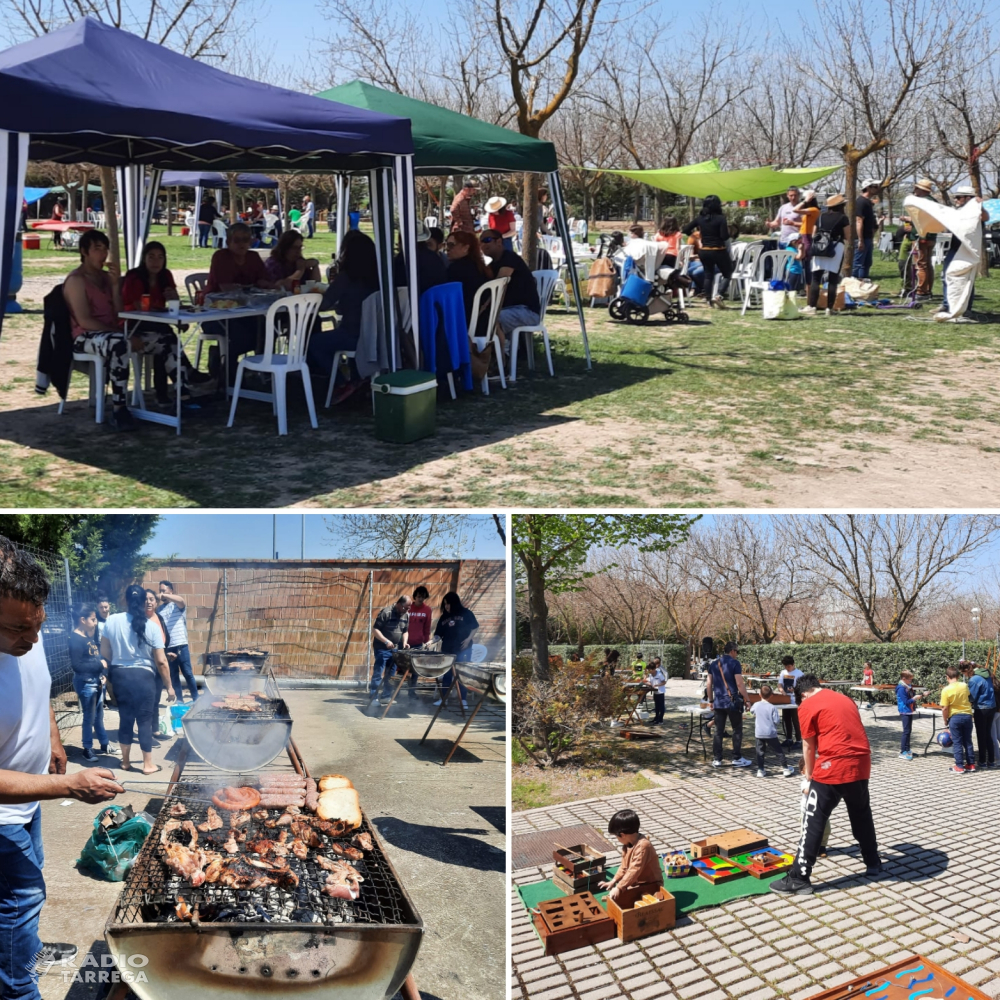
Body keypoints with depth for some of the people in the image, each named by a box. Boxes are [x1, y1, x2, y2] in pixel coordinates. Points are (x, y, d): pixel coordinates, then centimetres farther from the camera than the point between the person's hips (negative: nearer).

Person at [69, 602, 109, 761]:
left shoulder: (89, 637, 10)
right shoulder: (76, 639, -15)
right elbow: (76, 665, -21)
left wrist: (103, 674, -1)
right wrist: (100, 664, -16)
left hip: (96, 681, 8)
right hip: (85, 683, -8)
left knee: (99, 715, 17)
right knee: (89, 717, 3)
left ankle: (104, 745, 28)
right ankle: (87, 748, 16)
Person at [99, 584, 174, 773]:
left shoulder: (112, 621, -5)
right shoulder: (151, 626, -11)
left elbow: (104, 653, 5)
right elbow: (161, 661, -9)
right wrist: (169, 686, 1)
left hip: (120, 675, 3)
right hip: (143, 676, -3)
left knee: (125, 718, 15)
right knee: (145, 720, 6)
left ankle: (125, 761, 25)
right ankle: (148, 764, 12)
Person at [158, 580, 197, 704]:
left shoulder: (178, 605, 1)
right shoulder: (159, 609, 11)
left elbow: (181, 600, -25)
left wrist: (165, 596, -32)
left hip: (181, 646, -4)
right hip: (167, 647, 4)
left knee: (187, 673, -1)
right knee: (173, 675, 7)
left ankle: (196, 698, 7)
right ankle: (179, 700, 14)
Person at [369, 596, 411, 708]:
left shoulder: (406, 615, 5)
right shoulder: (386, 613, -16)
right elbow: (375, 629, -16)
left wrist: (405, 642, -3)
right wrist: (386, 641, -24)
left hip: (396, 649, 7)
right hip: (382, 648, -7)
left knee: (390, 674, 12)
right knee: (378, 673, -5)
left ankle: (386, 695, 22)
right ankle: (374, 697, -2)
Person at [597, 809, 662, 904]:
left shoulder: (643, 846, -27)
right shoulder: (628, 844, 3)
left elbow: (634, 871, -32)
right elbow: (624, 866, 13)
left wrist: (619, 888, -35)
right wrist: (613, 881, 4)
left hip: (650, 885, -9)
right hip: (636, 882, 9)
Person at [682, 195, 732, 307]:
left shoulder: (699, 218, -1)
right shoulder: (720, 218, -15)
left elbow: (685, 230, 2)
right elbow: (725, 237, -19)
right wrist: (727, 229, 1)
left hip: (704, 251, 5)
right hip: (718, 251, -4)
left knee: (708, 275, 18)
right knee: (727, 274, 8)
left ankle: (709, 299, 17)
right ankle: (718, 295, -12)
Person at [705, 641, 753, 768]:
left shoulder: (713, 664, 10)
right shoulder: (734, 663, -7)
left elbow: (708, 684, 11)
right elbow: (739, 683, -13)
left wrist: (711, 700, 18)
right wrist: (746, 699, -6)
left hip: (718, 702, 5)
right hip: (733, 702, -5)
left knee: (718, 731, 7)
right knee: (737, 730, 6)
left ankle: (717, 759, 6)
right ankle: (737, 758, 7)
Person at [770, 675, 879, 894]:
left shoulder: (807, 706, 1)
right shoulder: (845, 699, 20)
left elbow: (809, 746, 4)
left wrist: (809, 775, 19)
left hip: (833, 767, -6)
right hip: (861, 764, 6)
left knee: (813, 823, -1)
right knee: (862, 817, 26)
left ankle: (799, 879, 0)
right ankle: (874, 865, 38)